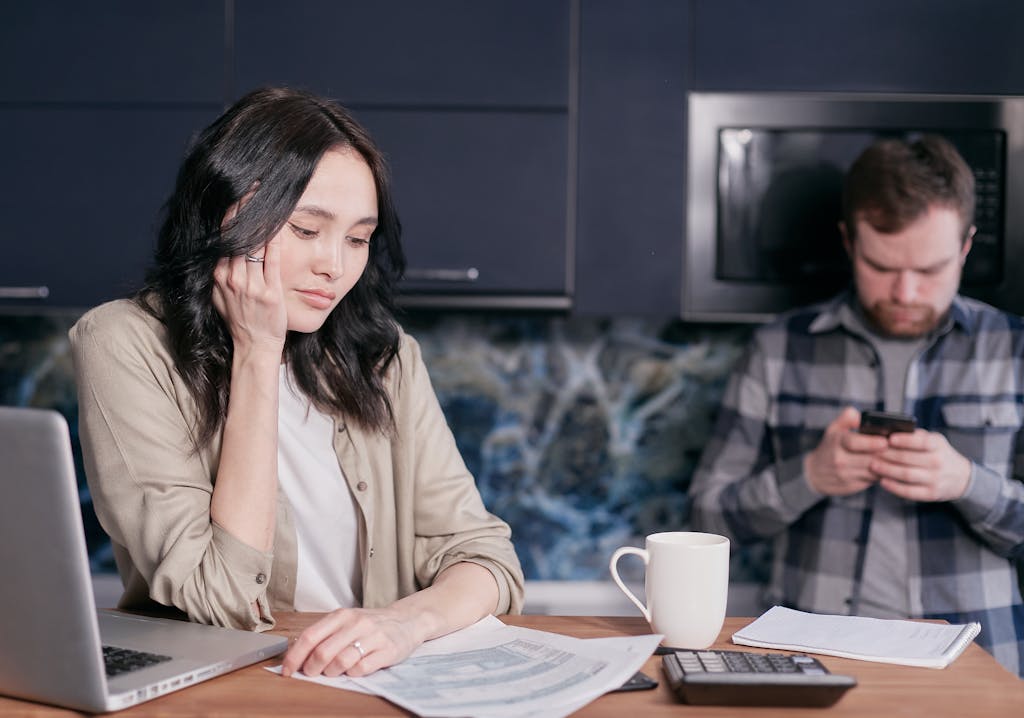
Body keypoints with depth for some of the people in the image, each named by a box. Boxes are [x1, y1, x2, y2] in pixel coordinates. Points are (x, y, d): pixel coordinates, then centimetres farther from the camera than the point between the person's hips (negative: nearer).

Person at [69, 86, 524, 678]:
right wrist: (256, 354, -14)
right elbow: (223, 604, -14)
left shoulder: (382, 356, 5)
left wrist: (408, 619, -22)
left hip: (376, 689, 2)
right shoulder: (126, 346, -7)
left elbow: (487, 559, 0)